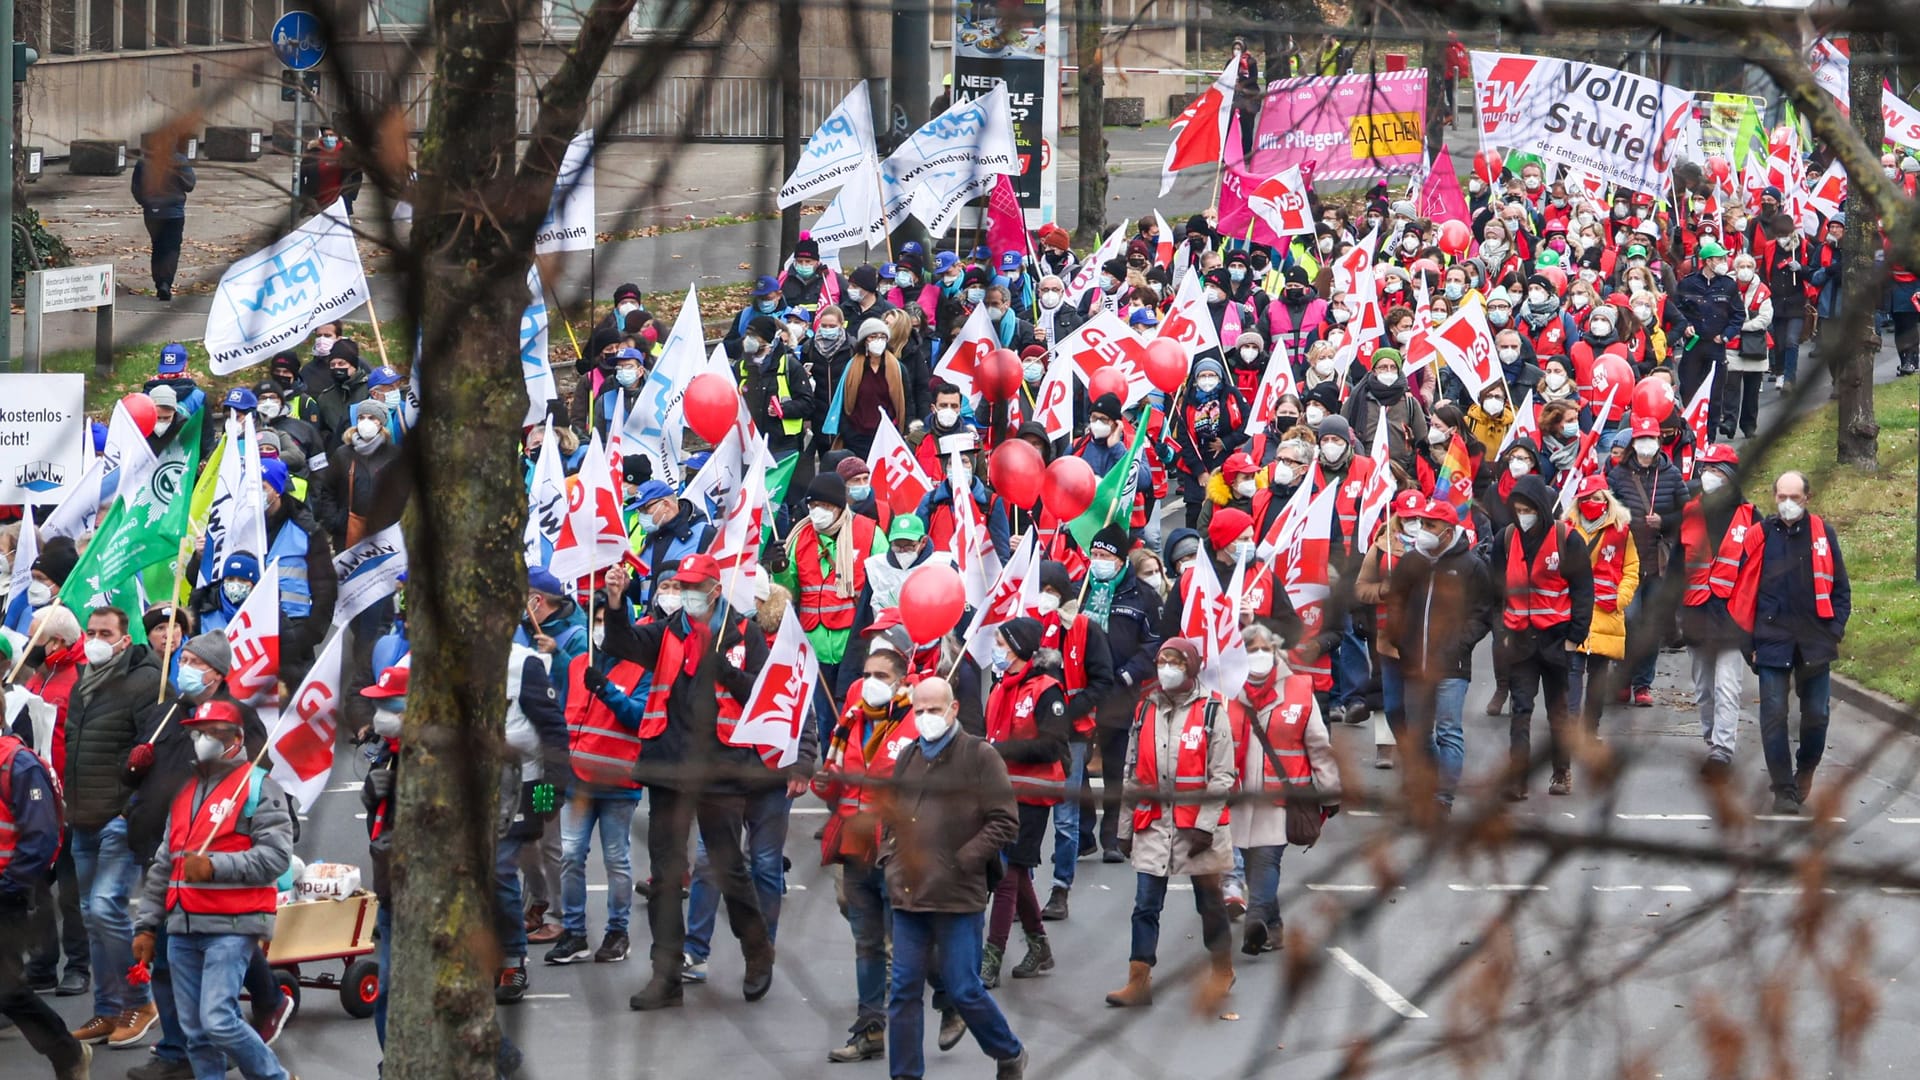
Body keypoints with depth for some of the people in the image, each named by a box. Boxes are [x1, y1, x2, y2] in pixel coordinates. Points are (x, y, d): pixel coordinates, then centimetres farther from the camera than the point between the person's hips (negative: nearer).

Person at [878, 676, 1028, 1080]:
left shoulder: (979, 756, -4)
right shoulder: (907, 758, 13)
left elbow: (1004, 822, -7)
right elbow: (889, 816, 26)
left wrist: (963, 861, -12)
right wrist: (890, 860, 11)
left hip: (959, 896, -5)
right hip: (909, 895, 5)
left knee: (963, 989, -1)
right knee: (904, 990, 4)